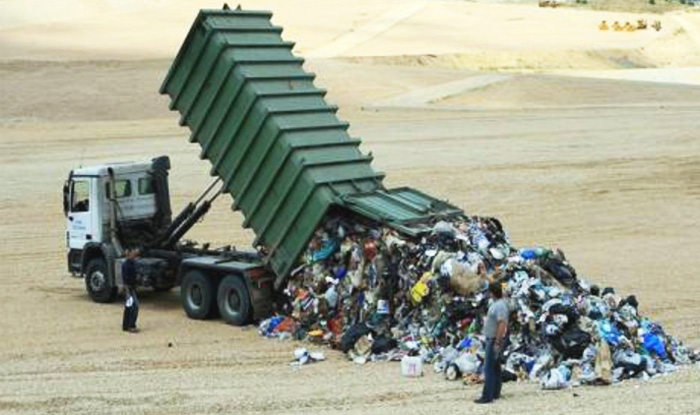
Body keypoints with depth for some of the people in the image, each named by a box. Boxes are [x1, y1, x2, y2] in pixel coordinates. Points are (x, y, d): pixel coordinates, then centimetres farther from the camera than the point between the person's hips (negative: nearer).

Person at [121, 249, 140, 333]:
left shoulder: (133, 262, 10)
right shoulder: (125, 264, -17)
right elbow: (125, 278, -19)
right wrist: (127, 290, -21)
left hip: (132, 287, 9)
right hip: (129, 288, -9)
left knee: (128, 307, 13)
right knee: (134, 306, -10)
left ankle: (125, 326, 20)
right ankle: (131, 326, -7)